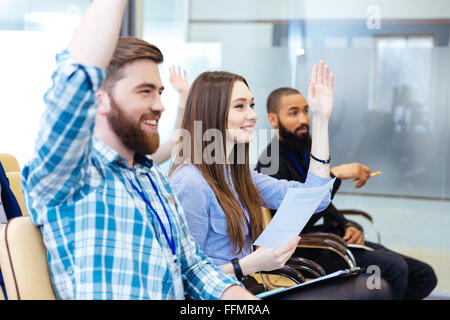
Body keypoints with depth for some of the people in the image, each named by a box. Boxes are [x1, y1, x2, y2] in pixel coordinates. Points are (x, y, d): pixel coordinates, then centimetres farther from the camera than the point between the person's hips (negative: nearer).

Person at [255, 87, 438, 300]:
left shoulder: (306, 152, 17)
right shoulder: (271, 163, -12)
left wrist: (349, 227, 2)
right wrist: (335, 175, -24)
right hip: (308, 250, -9)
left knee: (424, 276, 0)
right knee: (393, 268, -28)